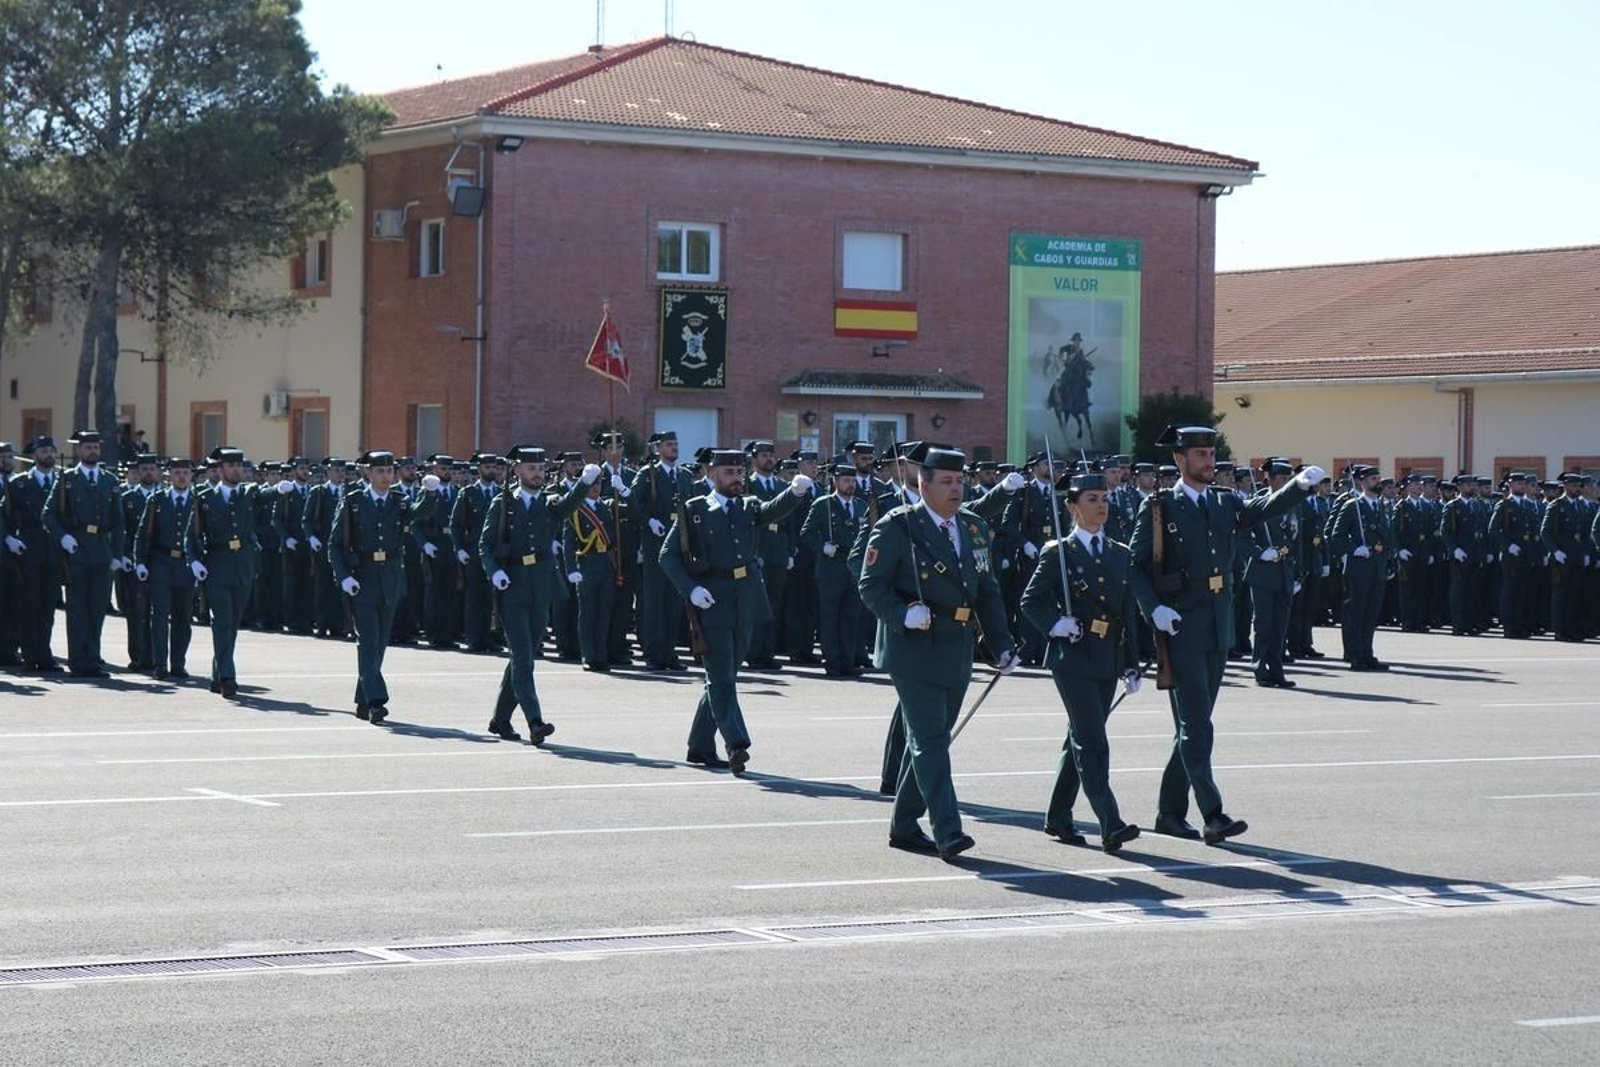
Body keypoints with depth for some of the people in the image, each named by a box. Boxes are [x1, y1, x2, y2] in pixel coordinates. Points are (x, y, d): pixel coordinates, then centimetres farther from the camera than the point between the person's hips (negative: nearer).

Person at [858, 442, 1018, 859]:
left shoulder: (974, 528, 13)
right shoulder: (897, 528, -7)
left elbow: (988, 592, 17)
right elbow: (871, 586, -7)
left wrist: (1002, 644, 8)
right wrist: (904, 615, -23)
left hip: (956, 652, 7)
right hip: (914, 651, -7)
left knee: (928, 739, 13)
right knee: (930, 740, -11)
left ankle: (904, 825, 24)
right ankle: (947, 832, -15)